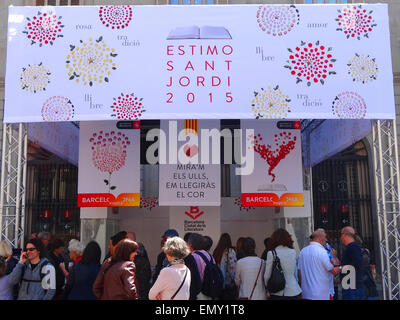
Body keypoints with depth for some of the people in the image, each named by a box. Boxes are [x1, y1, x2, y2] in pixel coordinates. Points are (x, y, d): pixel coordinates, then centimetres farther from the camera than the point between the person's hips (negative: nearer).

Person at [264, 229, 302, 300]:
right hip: (292, 291, 2)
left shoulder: (271, 253, -8)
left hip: (276, 293, -2)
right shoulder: (294, 252, 1)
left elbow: (267, 275, -3)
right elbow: (295, 273, 7)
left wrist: (268, 289, 10)